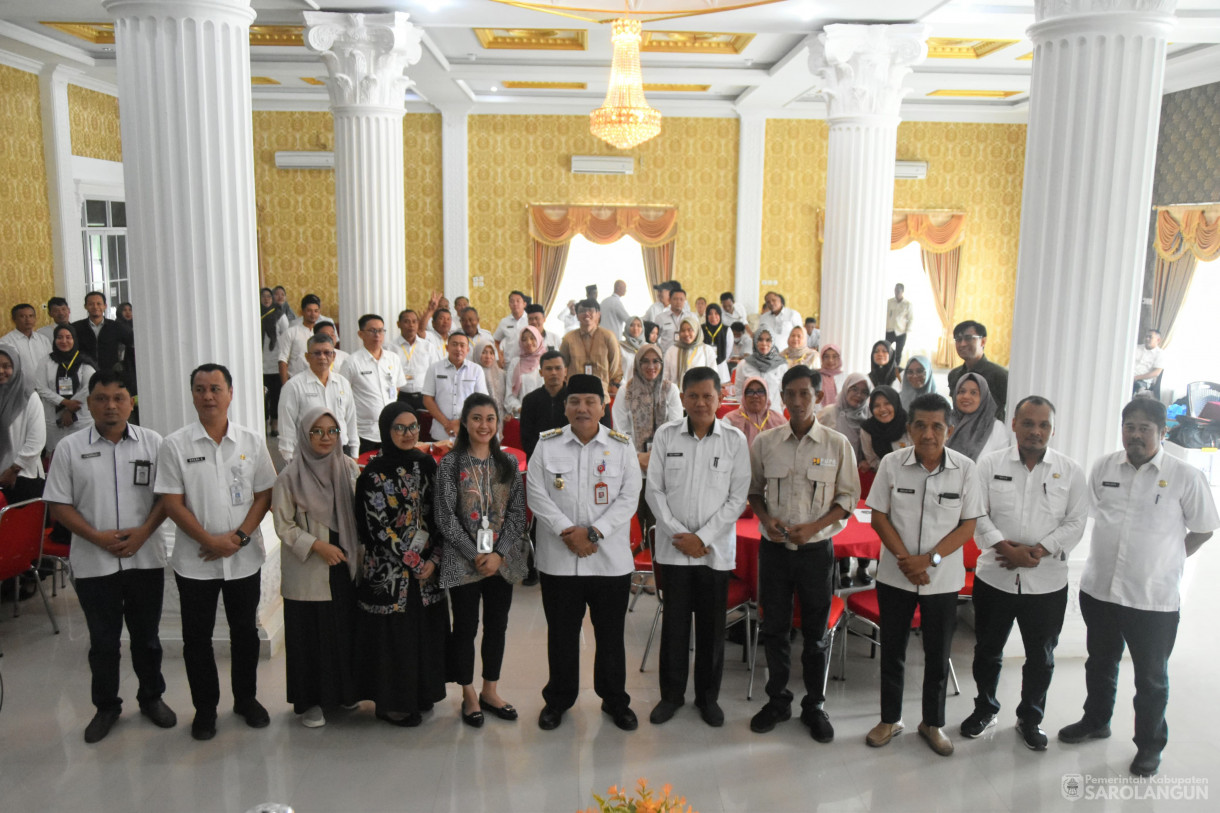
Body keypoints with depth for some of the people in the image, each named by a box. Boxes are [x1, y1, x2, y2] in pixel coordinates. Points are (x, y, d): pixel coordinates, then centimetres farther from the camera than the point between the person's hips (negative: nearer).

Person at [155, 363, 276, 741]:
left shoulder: (252, 441, 0)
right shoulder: (175, 445, -5)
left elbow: (264, 495, 0)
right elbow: (172, 503, -7)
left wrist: (239, 536, -12)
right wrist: (210, 541, -14)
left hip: (245, 557, 1)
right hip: (194, 561, -1)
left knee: (245, 631, 13)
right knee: (197, 637, 9)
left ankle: (246, 699, 31)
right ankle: (205, 707, 26)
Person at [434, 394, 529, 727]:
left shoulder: (508, 463, 5)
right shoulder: (450, 464, -5)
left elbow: (517, 512, 2)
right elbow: (445, 517, -8)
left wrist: (498, 554, -10)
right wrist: (474, 555, -12)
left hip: (502, 559, 3)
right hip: (463, 560, -3)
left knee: (497, 625, 11)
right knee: (466, 627, 6)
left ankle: (490, 691, 27)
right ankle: (468, 696, 22)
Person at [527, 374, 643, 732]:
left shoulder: (621, 445, 1)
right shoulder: (547, 444, 2)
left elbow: (629, 498, -5)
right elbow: (537, 495, -4)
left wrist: (592, 532, -15)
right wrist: (568, 532, -15)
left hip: (611, 559, 0)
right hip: (558, 559, 0)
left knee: (611, 634, 12)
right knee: (561, 633, 12)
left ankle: (615, 699, 30)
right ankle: (558, 699, 31)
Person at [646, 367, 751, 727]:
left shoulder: (735, 440, -3)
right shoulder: (665, 435, -1)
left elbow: (737, 498, -4)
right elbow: (654, 490, 0)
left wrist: (702, 538, -10)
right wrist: (678, 534, -9)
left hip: (716, 549, 0)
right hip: (673, 546, 0)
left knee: (712, 626, 9)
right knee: (674, 622, 9)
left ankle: (708, 695, 26)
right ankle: (671, 693, 25)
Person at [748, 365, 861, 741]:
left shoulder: (837, 444, -3)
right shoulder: (764, 442, 1)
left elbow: (849, 497, -1)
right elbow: (753, 489, 11)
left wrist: (813, 527, -14)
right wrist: (765, 518, -9)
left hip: (816, 549, -1)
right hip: (774, 548, 2)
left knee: (816, 630, 8)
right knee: (774, 626, 11)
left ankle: (814, 705, 25)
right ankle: (777, 699, 28)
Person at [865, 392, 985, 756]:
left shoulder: (965, 468, -8)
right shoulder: (892, 463, -7)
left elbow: (968, 525, -6)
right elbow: (879, 517, -4)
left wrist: (929, 559, -16)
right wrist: (906, 559, -14)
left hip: (944, 579, 0)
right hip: (895, 575, 0)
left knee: (938, 655, 12)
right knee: (892, 650, 12)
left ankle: (933, 723, 31)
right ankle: (890, 719, 30)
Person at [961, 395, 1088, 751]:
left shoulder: (1070, 470, 0)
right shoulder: (990, 464, -1)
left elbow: (1076, 522, -3)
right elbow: (977, 515, -6)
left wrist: (1039, 551, -16)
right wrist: (1006, 549, -19)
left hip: (1047, 582, 0)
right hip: (995, 577, 0)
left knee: (1041, 656, 14)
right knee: (987, 650, 14)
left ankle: (1030, 718, 34)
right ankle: (985, 709, 35)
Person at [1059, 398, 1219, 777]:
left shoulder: (1186, 476, -11)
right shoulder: (1103, 467, -1)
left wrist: (1167, 560, 1)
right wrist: (1112, 553, 11)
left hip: (1154, 598, -3)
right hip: (1099, 589, 4)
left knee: (1151, 677, 12)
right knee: (1100, 663, 22)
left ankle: (1150, 744, 31)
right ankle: (1095, 721, 43)